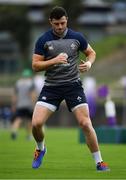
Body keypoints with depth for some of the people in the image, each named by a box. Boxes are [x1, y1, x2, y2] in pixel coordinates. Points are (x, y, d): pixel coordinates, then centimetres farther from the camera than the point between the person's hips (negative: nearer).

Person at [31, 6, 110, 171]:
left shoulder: (77, 37, -1)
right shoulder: (43, 40, -4)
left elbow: (91, 52, 14)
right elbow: (35, 65, -5)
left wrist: (89, 63, -9)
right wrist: (54, 60, -21)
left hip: (73, 85, 0)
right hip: (51, 86, 0)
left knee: (85, 123, -11)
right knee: (36, 123, -13)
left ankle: (99, 163, 0)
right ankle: (40, 148, 21)